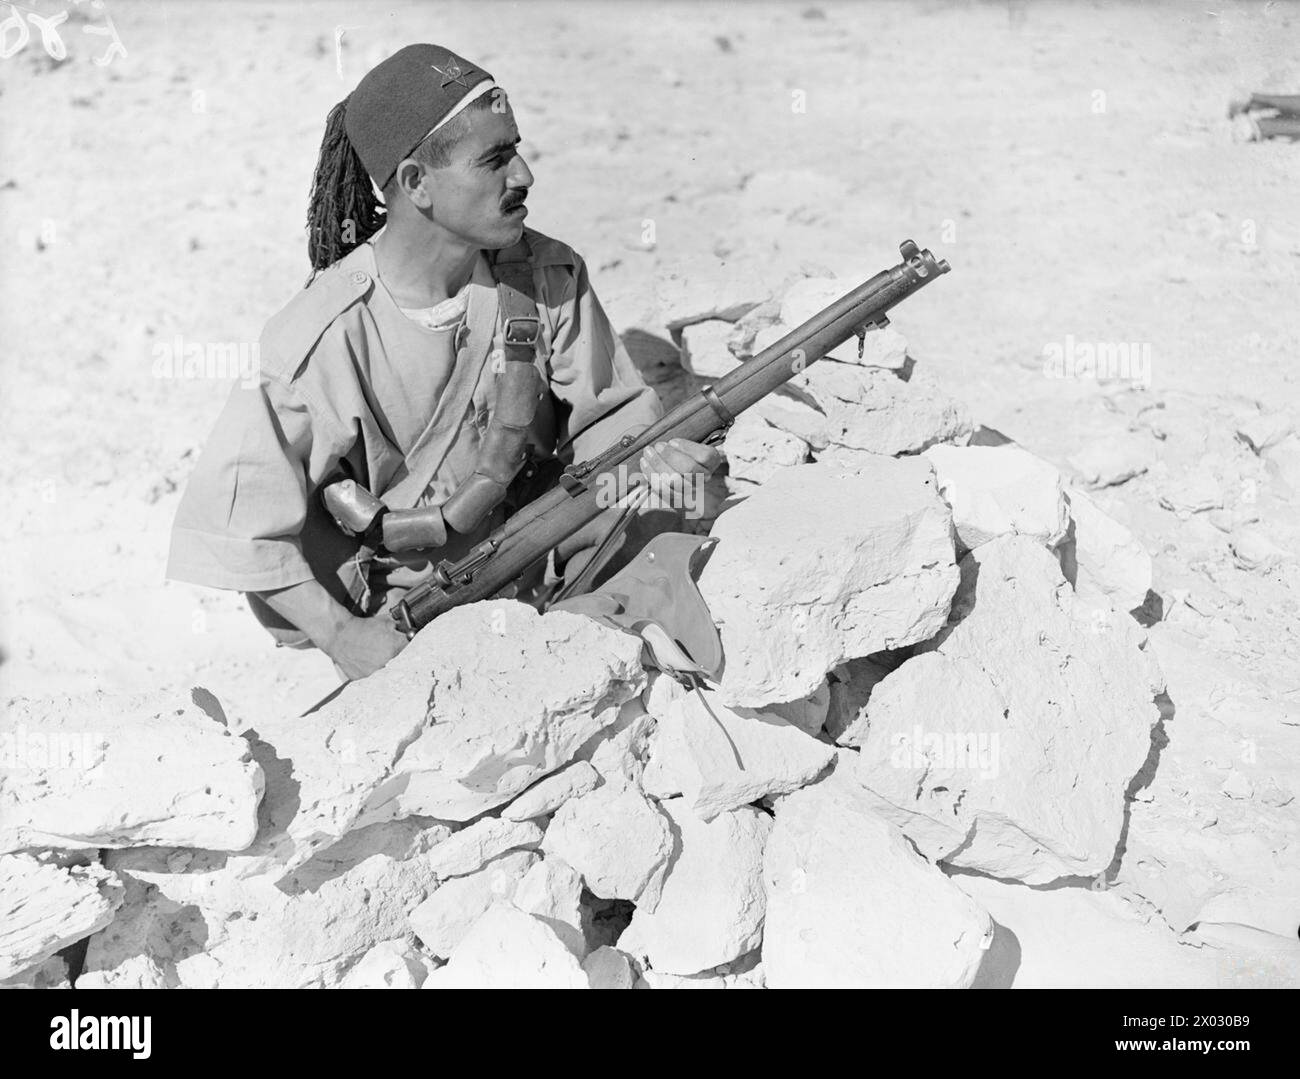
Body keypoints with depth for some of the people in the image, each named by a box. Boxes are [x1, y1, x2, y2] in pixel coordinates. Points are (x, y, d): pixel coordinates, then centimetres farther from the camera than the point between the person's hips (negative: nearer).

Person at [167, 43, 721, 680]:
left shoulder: (549, 280, -11)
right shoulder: (325, 336, -24)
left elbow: (600, 413, -1)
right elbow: (236, 518, -18)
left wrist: (650, 451, -24)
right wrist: (341, 634, -24)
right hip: (387, 609, -4)